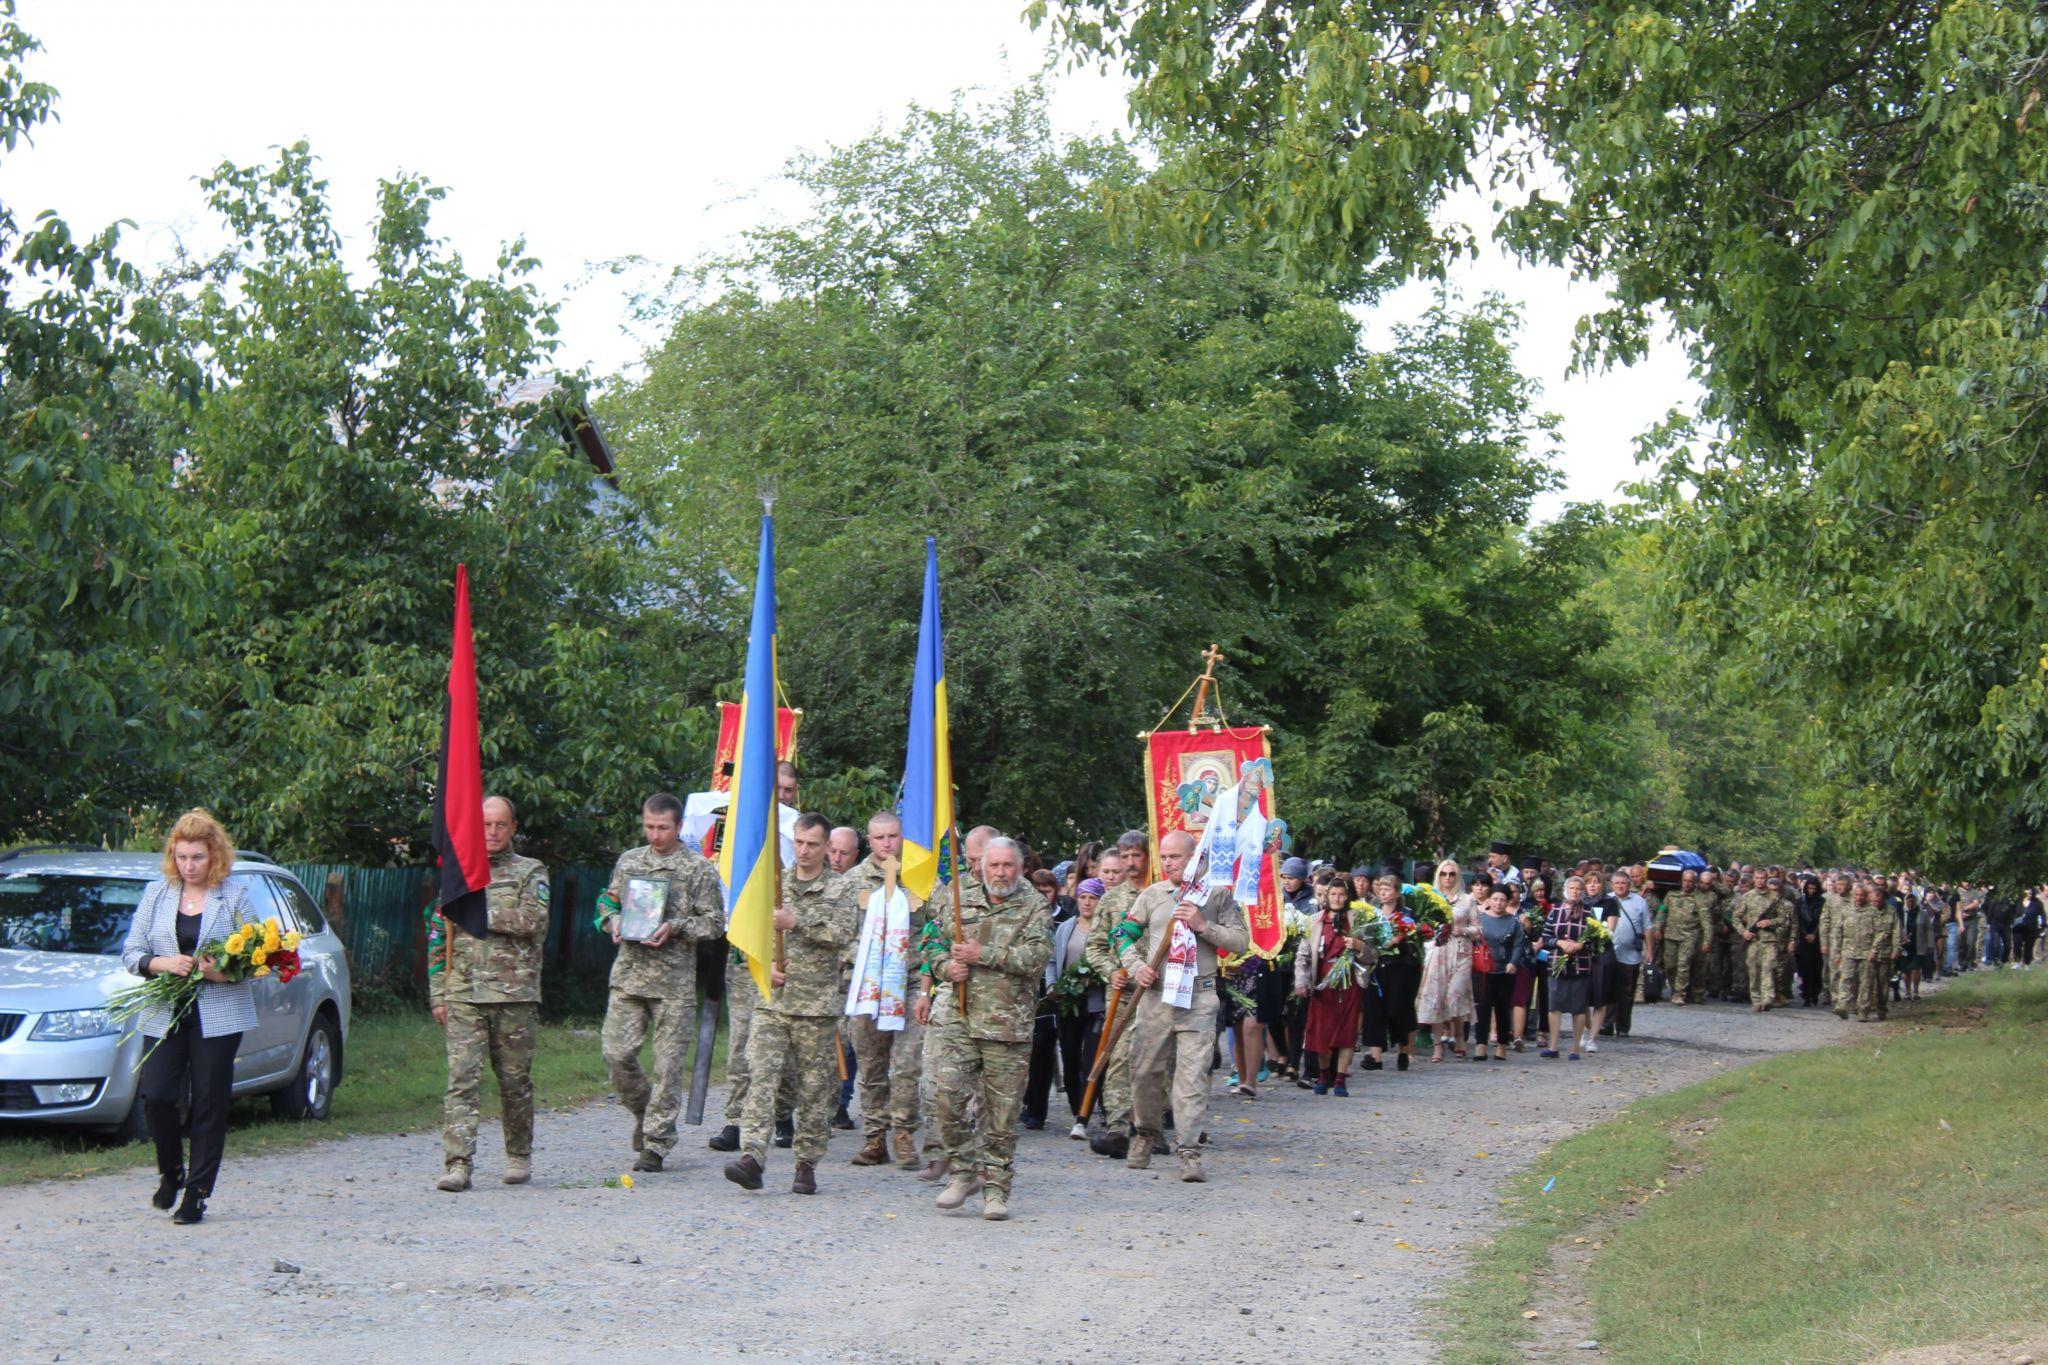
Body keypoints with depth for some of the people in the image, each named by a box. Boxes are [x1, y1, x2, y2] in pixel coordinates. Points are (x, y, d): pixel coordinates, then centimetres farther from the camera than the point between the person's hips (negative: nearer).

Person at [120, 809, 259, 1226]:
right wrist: (163, 964, -13)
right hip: (164, 1015, 2)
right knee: (156, 1096, -8)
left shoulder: (234, 897, 3)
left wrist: (220, 972, -18)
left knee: (209, 1105, 0)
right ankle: (171, 1172, 17)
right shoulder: (156, 893, 9)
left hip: (218, 1016, -2)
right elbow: (131, 953, 7)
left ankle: (197, 1192, 8)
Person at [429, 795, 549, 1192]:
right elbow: (438, 940, 15)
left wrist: (480, 913, -9)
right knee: (462, 1077, -10)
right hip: (463, 995, 1)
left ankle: (519, 1157, 21)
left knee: (515, 1080, 6)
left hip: (515, 994, -1)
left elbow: (534, 920, -12)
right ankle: (457, 1164, -14)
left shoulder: (531, 872, 7)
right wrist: (438, 995, 8)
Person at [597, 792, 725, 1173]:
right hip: (628, 974, 4)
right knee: (616, 1053, -2)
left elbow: (714, 922, -1)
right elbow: (608, 905, 20)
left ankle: (656, 1143, 5)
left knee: (668, 1062, -2)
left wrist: (675, 928, -15)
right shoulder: (628, 860, 12)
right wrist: (616, 923, -2)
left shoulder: (699, 868, 0)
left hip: (675, 981, -3)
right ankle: (645, 1113, 24)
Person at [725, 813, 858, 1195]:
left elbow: (842, 935, -11)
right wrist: (765, 966, -1)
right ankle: (751, 1156, -17)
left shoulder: (840, 887, 2)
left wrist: (797, 922, -18)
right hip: (773, 999, 2)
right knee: (762, 1077, -10)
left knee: (814, 1087, 2)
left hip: (817, 1004, -2)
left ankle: (807, 1164, 11)